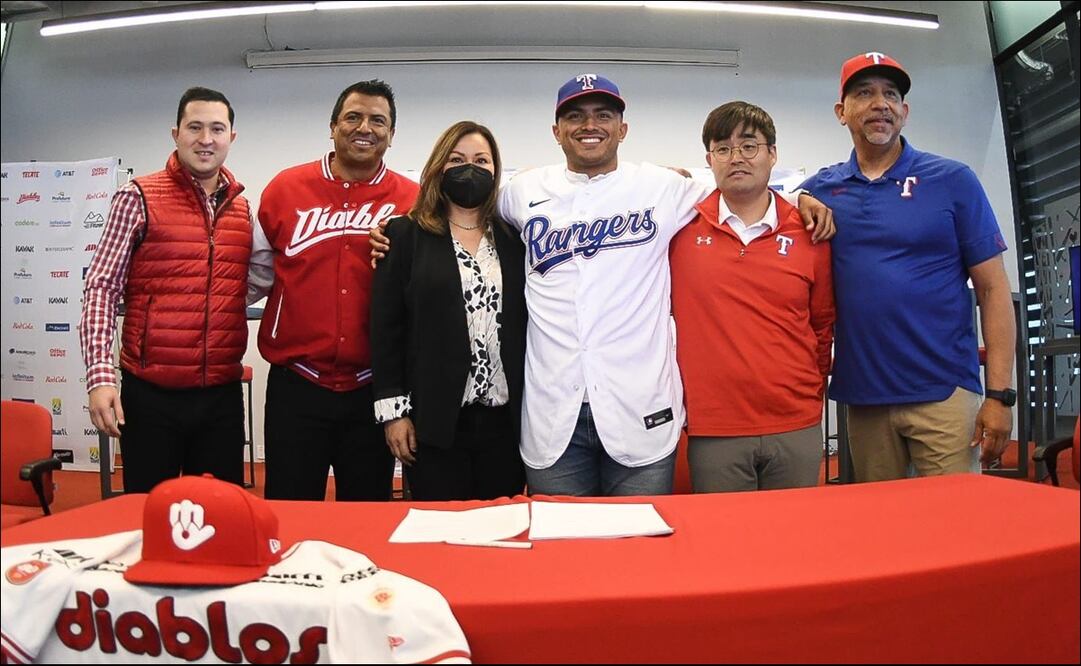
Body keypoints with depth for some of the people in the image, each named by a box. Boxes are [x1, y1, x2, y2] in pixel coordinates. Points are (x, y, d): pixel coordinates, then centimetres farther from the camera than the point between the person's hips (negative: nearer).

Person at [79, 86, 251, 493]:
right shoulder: (139, 198, -2)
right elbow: (101, 287, -5)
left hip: (223, 395, 4)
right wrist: (100, 374, -14)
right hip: (151, 394, -3)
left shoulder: (242, 207, 10)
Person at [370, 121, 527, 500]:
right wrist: (392, 409, -6)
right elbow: (386, 326, -1)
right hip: (434, 418, -2)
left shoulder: (513, 239, 10)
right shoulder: (405, 236, 3)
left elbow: (528, 323, 9)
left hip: (505, 418, 3)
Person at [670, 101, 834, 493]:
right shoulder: (683, 228, -2)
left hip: (796, 429, 2)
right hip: (712, 432, -2)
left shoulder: (809, 233, 3)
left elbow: (823, 324, 13)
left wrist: (809, 393, 14)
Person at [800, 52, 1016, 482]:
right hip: (862, 397, 3)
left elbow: (993, 289, -1)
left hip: (943, 393, -2)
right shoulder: (821, 189, 6)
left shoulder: (952, 181, 0)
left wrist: (999, 394, -8)